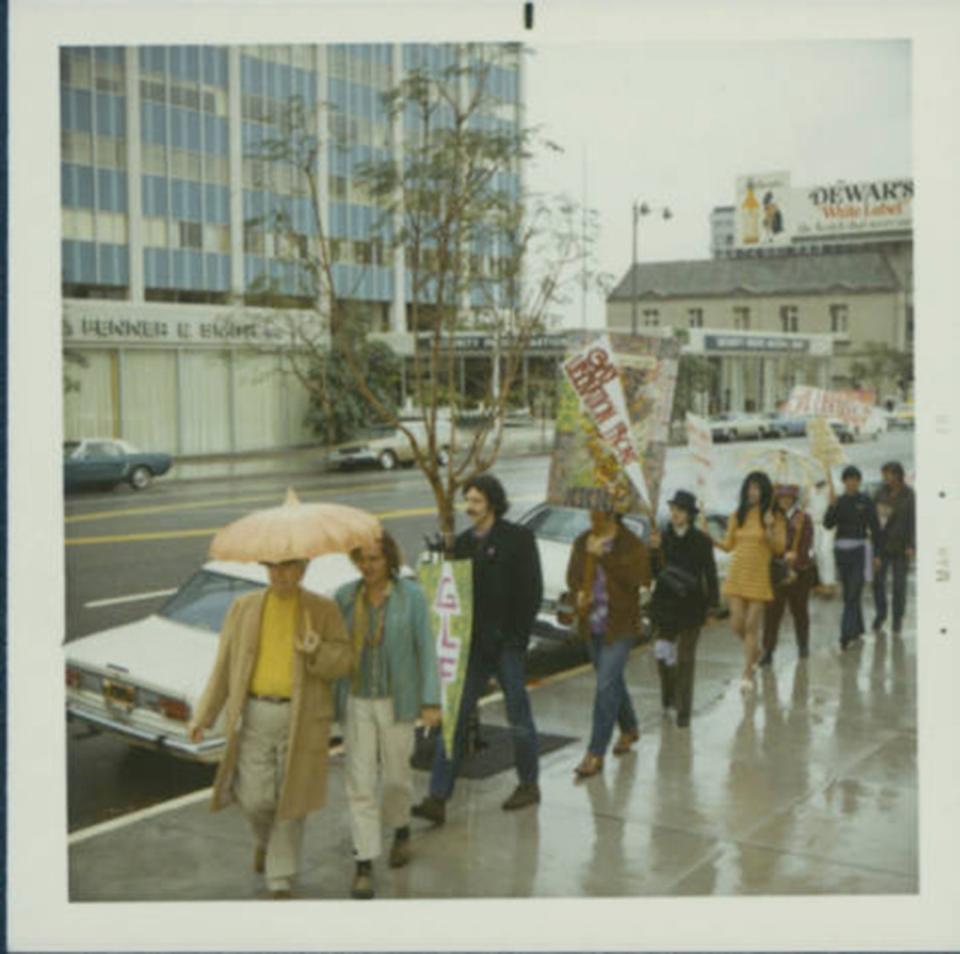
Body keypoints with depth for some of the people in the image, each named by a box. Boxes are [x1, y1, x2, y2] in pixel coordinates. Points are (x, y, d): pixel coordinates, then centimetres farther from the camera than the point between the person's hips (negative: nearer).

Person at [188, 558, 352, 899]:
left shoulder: (324, 610, 0)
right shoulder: (243, 607, 4)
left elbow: (343, 662, -1)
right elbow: (224, 665, 6)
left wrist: (318, 652, -23)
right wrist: (204, 715, 2)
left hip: (302, 719, -1)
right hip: (253, 715, 1)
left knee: (291, 801, 4)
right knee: (255, 798, 1)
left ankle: (281, 882, 20)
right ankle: (265, 839, 37)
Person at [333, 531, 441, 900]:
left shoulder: (411, 596, -9)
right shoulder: (345, 596, -2)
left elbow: (426, 648, -6)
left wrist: (431, 700, -9)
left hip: (397, 700, -1)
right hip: (356, 701, 1)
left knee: (396, 775, 12)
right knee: (360, 784, -2)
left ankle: (401, 831, 41)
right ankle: (364, 864, 5)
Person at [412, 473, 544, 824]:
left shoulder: (517, 538, -6)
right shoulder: (463, 542, 11)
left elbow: (531, 590, -8)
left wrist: (517, 634, -13)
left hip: (506, 641, -5)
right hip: (473, 643, 5)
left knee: (518, 716, 8)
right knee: (453, 718, 0)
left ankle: (529, 784, 26)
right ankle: (437, 798, -1)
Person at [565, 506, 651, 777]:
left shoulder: (632, 544, -10)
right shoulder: (582, 542, 7)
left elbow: (635, 576, -22)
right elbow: (573, 574, 13)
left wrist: (602, 556, -25)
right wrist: (578, 592, -8)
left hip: (619, 625, -6)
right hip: (592, 623, 6)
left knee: (606, 684, -11)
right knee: (612, 680, 20)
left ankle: (596, 754, -9)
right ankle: (629, 728, 42)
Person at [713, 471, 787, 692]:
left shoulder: (774, 517, -1)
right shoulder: (737, 515, 8)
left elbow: (780, 548, -4)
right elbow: (728, 545, 11)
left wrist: (769, 529, -20)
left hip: (759, 575, -3)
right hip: (737, 574, 3)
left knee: (752, 625, -4)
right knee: (737, 624, 1)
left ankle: (747, 674, 3)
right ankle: (754, 651, 33)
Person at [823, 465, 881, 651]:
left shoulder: (866, 501, -3)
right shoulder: (838, 501, 7)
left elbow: (875, 528, -1)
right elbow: (828, 524, -3)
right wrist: (832, 505, -17)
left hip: (859, 550, -4)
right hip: (841, 550, 4)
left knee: (853, 595, -10)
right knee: (848, 594, 12)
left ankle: (846, 635, -13)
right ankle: (858, 630, 26)